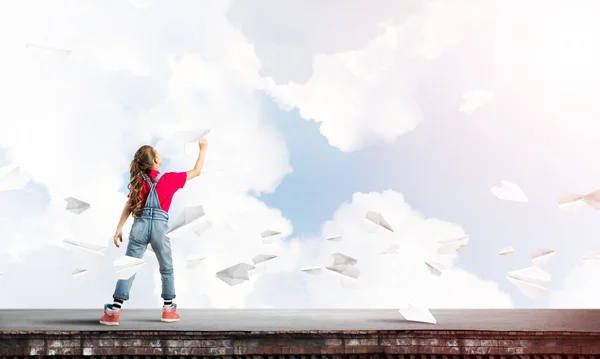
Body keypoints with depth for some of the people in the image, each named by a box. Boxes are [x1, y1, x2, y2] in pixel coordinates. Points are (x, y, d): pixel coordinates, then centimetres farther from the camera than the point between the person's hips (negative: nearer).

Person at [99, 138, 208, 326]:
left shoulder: (138, 180, 11)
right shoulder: (170, 179, 6)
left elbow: (129, 206, 2)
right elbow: (197, 171, 17)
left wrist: (119, 228, 0)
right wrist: (203, 149, 28)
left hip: (140, 225, 2)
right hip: (159, 226, -2)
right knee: (167, 269, 16)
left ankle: (114, 311, -9)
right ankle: (168, 310, 20)